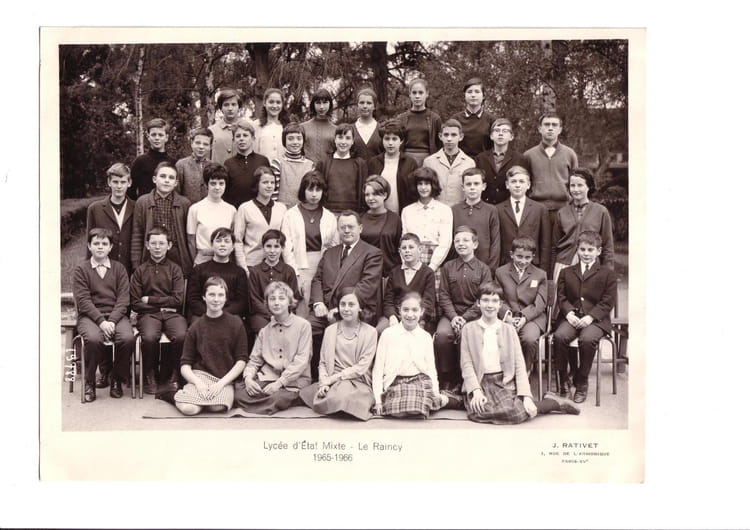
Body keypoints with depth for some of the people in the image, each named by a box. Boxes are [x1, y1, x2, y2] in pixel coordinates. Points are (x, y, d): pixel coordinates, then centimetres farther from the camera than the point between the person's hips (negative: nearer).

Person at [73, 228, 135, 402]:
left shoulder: (119, 268, 13)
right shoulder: (81, 269, 7)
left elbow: (123, 299, 3)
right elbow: (83, 300, -4)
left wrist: (112, 321, -14)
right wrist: (101, 321, -18)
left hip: (116, 314, 2)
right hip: (89, 316, -2)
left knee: (128, 338, -30)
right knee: (93, 339, -35)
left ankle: (116, 379, -4)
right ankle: (89, 382, -11)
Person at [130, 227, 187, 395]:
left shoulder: (175, 269, 11)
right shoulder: (140, 270, 11)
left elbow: (177, 300, 1)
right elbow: (135, 303, 5)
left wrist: (150, 300, -1)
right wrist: (163, 304, -4)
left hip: (171, 313, 1)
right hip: (148, 314, 0)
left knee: (181, 336, -31)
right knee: (149, 337, -34)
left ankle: (169, 375, -6)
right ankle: (150, 376, -8)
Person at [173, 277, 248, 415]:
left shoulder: (235, 323, 5)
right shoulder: (195, 328, 9)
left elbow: (241, 361, 2)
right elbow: (185, 364, 6)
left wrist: (221, 383, -11)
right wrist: (198, 383, -14)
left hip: (226, 379, -1)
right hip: (200, 376, 1)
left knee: (218, 406, -33)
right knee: (187, 408, -29)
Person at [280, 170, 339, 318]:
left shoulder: (329, 217, 11)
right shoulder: (291, 215, 4)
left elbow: (335, 247, 10)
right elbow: (287, 247, -1)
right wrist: (294, 275, -8)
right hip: (301, 269, -2)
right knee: (302, 313, -7)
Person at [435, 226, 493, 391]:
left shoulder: (483, 269, 5)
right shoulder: (447, 267, 11)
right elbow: (443, 295, 5)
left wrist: (465, 318, -14)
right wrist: (453, 316, -11)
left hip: (474, 314, -2)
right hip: (451, 313, 2)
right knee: (442, 334, -29)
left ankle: (463, 379, -13)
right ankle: (446, 379, -14)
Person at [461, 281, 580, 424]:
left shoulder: (508, 329, 10)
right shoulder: (469, 329, 8)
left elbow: (519, 365, 4)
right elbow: (466, 364, 1)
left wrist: (526, 396, -11)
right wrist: (476, 391, -15)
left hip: (504, 381, 1)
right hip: (478, 381, -1)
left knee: (518, 413, -28)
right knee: (479, 412, -34)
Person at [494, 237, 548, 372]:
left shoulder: (540, 275, 8)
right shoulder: (500, 272, 11)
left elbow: (540, 303, 1)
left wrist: (524, 318, -15)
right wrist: (507, 315, -15)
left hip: (532, 317, 0)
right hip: (507, 317, 0)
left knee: (530, 339, -33)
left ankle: (526, 370, -6)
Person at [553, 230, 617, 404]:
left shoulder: (608, 274, 8)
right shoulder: (566, 272, 17)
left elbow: (607, 302, 0)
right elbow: (561, 296, 10)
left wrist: (590, 316, -14)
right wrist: (568, 312, -10)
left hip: (595, 319, -2)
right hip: (571, 317, 2)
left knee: (587, 339, -34)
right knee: (560, 336, -30)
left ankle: (582, 382, -12)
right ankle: (563, 378, -10)